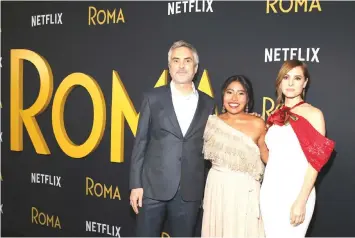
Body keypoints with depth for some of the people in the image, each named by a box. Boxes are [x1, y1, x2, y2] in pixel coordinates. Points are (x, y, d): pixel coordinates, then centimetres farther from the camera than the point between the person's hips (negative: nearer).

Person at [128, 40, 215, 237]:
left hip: (190, 191, 2)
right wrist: (136, 184, -4)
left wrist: (207, 190, 6)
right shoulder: (153, 98, 1)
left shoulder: (208, 103, 5)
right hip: (153, 186, -1)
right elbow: (140, 143, 0)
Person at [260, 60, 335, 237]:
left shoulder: (313, 114, -5)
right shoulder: (276, 115, 11)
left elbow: (315, 161, -10)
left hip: (295, 192, -5)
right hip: (269, 191, 5)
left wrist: (301, 201, -16)